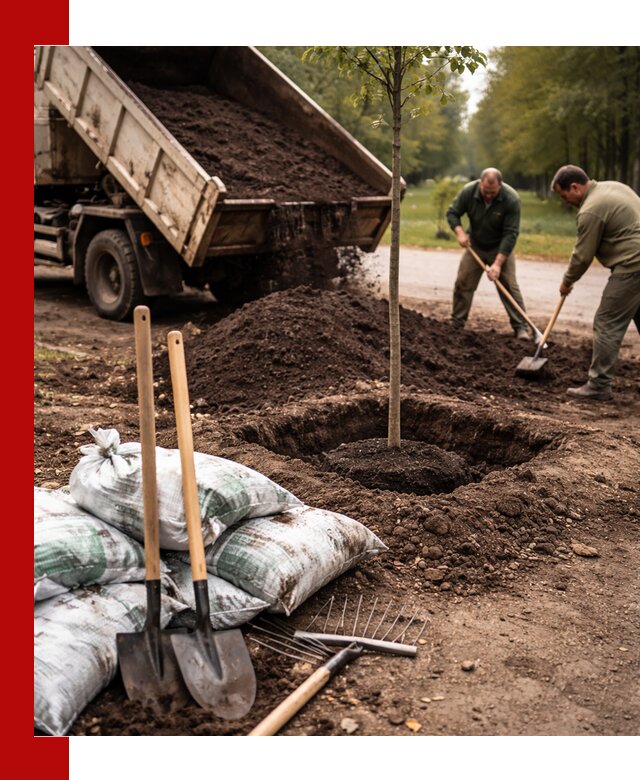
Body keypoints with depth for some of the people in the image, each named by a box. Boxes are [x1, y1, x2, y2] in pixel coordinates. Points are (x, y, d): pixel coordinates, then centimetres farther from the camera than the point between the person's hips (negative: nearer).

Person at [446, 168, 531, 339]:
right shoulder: (468, 191, -20)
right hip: (475, 245, 3)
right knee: (463, 283, 1)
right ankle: (456, 324, 14)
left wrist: (498, 263, -32)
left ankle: (521, 328, -7)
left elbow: (510, 234, -28)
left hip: (501, 248, -3)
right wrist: (459, 232, -27)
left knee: (509, 286, -10)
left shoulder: (511, 199, -28)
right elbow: (452, 212, -7)